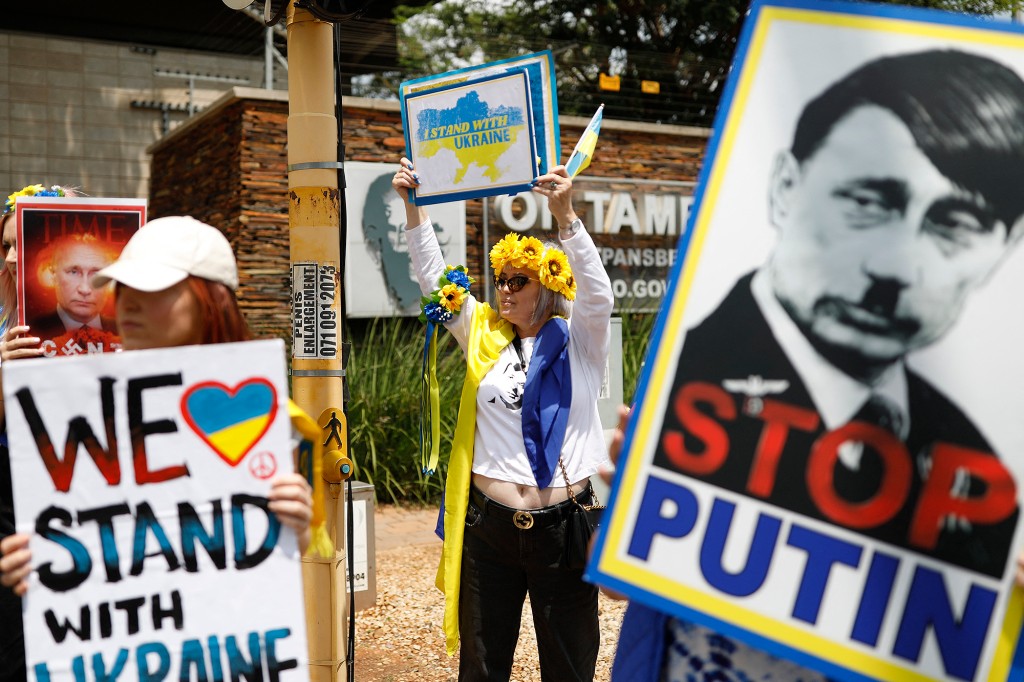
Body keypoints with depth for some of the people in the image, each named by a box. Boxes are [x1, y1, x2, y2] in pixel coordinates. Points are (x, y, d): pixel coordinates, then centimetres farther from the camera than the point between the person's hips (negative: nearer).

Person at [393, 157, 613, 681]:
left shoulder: (578, 341, -1)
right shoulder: (485, 337, 8)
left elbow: (596, 292, -19)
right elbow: (433, 276, 5)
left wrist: (565, 216, -31)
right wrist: (412, 206, -6)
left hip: (562, 524, -3)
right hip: (488, 523, 3)